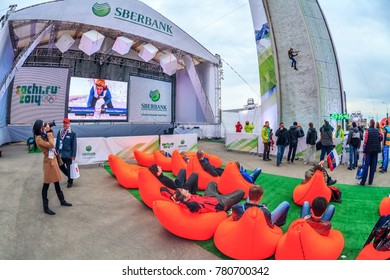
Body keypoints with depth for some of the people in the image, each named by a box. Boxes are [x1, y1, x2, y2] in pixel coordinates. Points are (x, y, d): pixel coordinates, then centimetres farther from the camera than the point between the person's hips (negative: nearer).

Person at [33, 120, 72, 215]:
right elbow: (51, 145, -24)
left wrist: (50, 131, 8)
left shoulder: (43, 135, 9)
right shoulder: (38, 138, -18)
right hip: (48, 161, -9)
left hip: (53, 159, 9)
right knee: (46, 184, -1)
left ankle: (62, 201, 31)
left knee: (57, 182, 18)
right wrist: (48, 132, -17)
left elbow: (52, 142, 21)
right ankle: (45, 207, 9)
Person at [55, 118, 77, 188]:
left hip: (68, 154, -5)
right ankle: (69, 176, 39)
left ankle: (70, 181, 24)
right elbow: (57, 142, 9)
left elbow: (74, 145, -10)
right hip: (60, 154, 5)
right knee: (61, 166, 16)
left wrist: (73, 155, -12)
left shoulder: (72, 133, -11)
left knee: (69, 168, 7)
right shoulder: (60, 132, 3)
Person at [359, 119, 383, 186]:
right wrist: (377, 143, 7)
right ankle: (370, 181, 11)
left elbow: (365, 141, -11)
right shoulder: (377, 131, 5)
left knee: (366, 166, -2)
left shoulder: (367, 131, -7)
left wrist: (364, 151, -7)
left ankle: (363, 182, -3)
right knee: (373, 166, 8)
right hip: (376, 150, 3)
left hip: (369, 150, -3)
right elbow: (381, 137, -9)